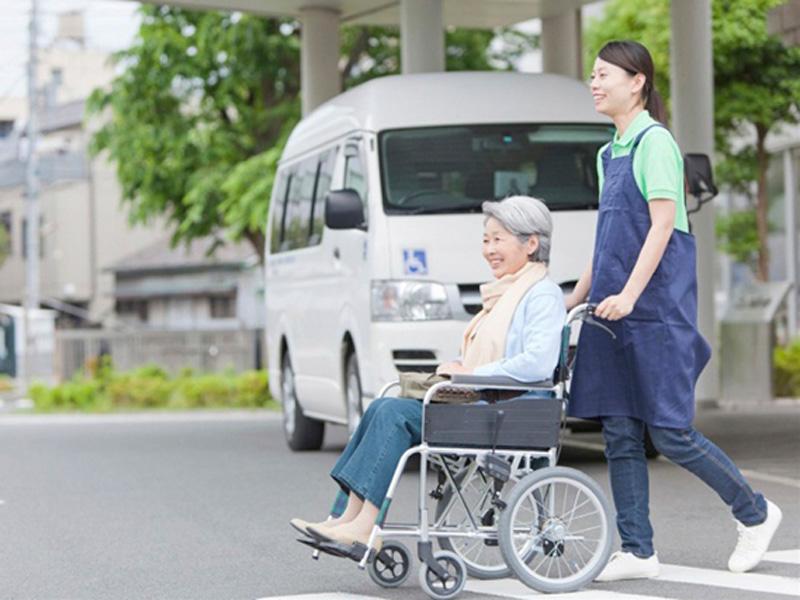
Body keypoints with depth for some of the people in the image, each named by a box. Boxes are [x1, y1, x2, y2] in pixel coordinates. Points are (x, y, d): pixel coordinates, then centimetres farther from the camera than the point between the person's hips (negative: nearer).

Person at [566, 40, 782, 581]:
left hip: (656, 310, -8)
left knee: (670, 433, -5)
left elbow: (662, 223, -16)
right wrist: (577, 296, 20)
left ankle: (756, 513, 15)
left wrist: (628, 294, -24)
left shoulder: (654, 141, -9)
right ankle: (638, 551, 8)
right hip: (613, 311, 8)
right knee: (620, 434, 4)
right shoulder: (610, 153, 16)